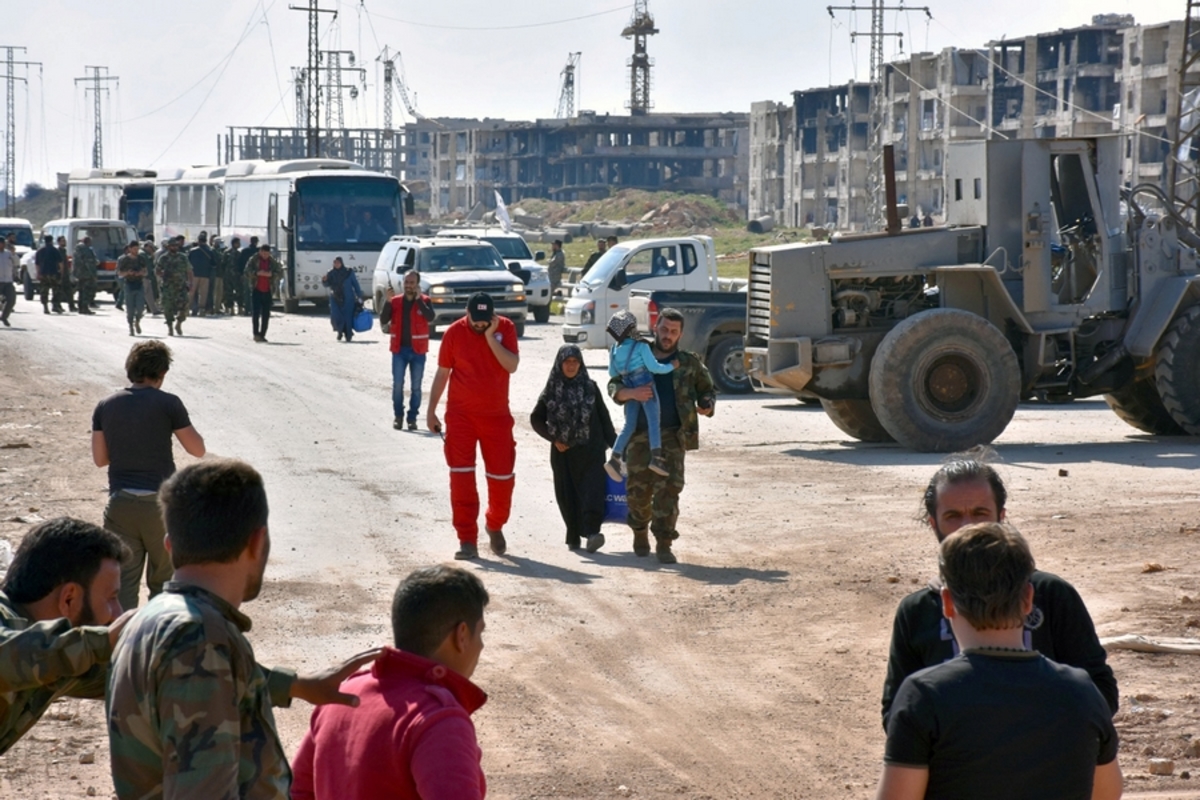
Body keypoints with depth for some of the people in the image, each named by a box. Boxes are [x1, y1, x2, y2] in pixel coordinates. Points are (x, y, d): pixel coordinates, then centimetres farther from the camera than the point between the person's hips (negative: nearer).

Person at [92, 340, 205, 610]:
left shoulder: (105, 407, 3)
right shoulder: (167, 403, -8)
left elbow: (99, 458, 8)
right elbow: (197, 449, -1)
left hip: (120, 504, 2)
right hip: (159, 503, -2)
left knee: (122, 581, 4)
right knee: (163, 582, 13)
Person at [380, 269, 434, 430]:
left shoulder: (424, 300, 0)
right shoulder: (395, 301, 4)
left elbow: (430, 317, -19)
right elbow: (383, 320, -5)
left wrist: (418, 298, -23)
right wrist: (388, 301, -16)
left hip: (417, 350, -1)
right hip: (399, 349, 1)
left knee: (415, 386, 4)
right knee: (397, 385, 0)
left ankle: (412, 417, 11)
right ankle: (398, 415, 12)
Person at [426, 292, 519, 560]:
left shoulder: (506, 328, -3)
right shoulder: (454, 332, -5)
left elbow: (512, 366, -14)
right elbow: (442, 373, 3)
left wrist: (490, 336, -19)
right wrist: (431, 411, 1)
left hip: (497, 415, 1)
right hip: (461, 415, -1)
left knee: (502, 475, 7)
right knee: (461, 476, -8)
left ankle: (495, 525, 34)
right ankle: (467, 540, -5)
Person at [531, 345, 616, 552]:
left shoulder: (590, 387, 4)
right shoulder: (552, 390, 4)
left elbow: (604, 418, 8)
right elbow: (536, 419, 11)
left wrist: (614, 444, 6)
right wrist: (553, 439, 1)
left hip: (590, 451, -1)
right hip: (563, 452, 1)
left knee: (592, 489, -15)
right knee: (568, 494, 3)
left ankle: (592, 532, -27)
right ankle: (573, 537, 11)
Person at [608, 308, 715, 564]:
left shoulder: (690, 364, 10)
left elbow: (706, 390, 18)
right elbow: (613, 386, 6)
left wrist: (706, 405, -6)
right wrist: (631, 393, -17)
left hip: (672, 435, -1)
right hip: (639, 435, 1)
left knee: (668, 488, -13)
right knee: (637, 490, 5)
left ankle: (664, 543, -11)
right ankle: (640, 533, 31)